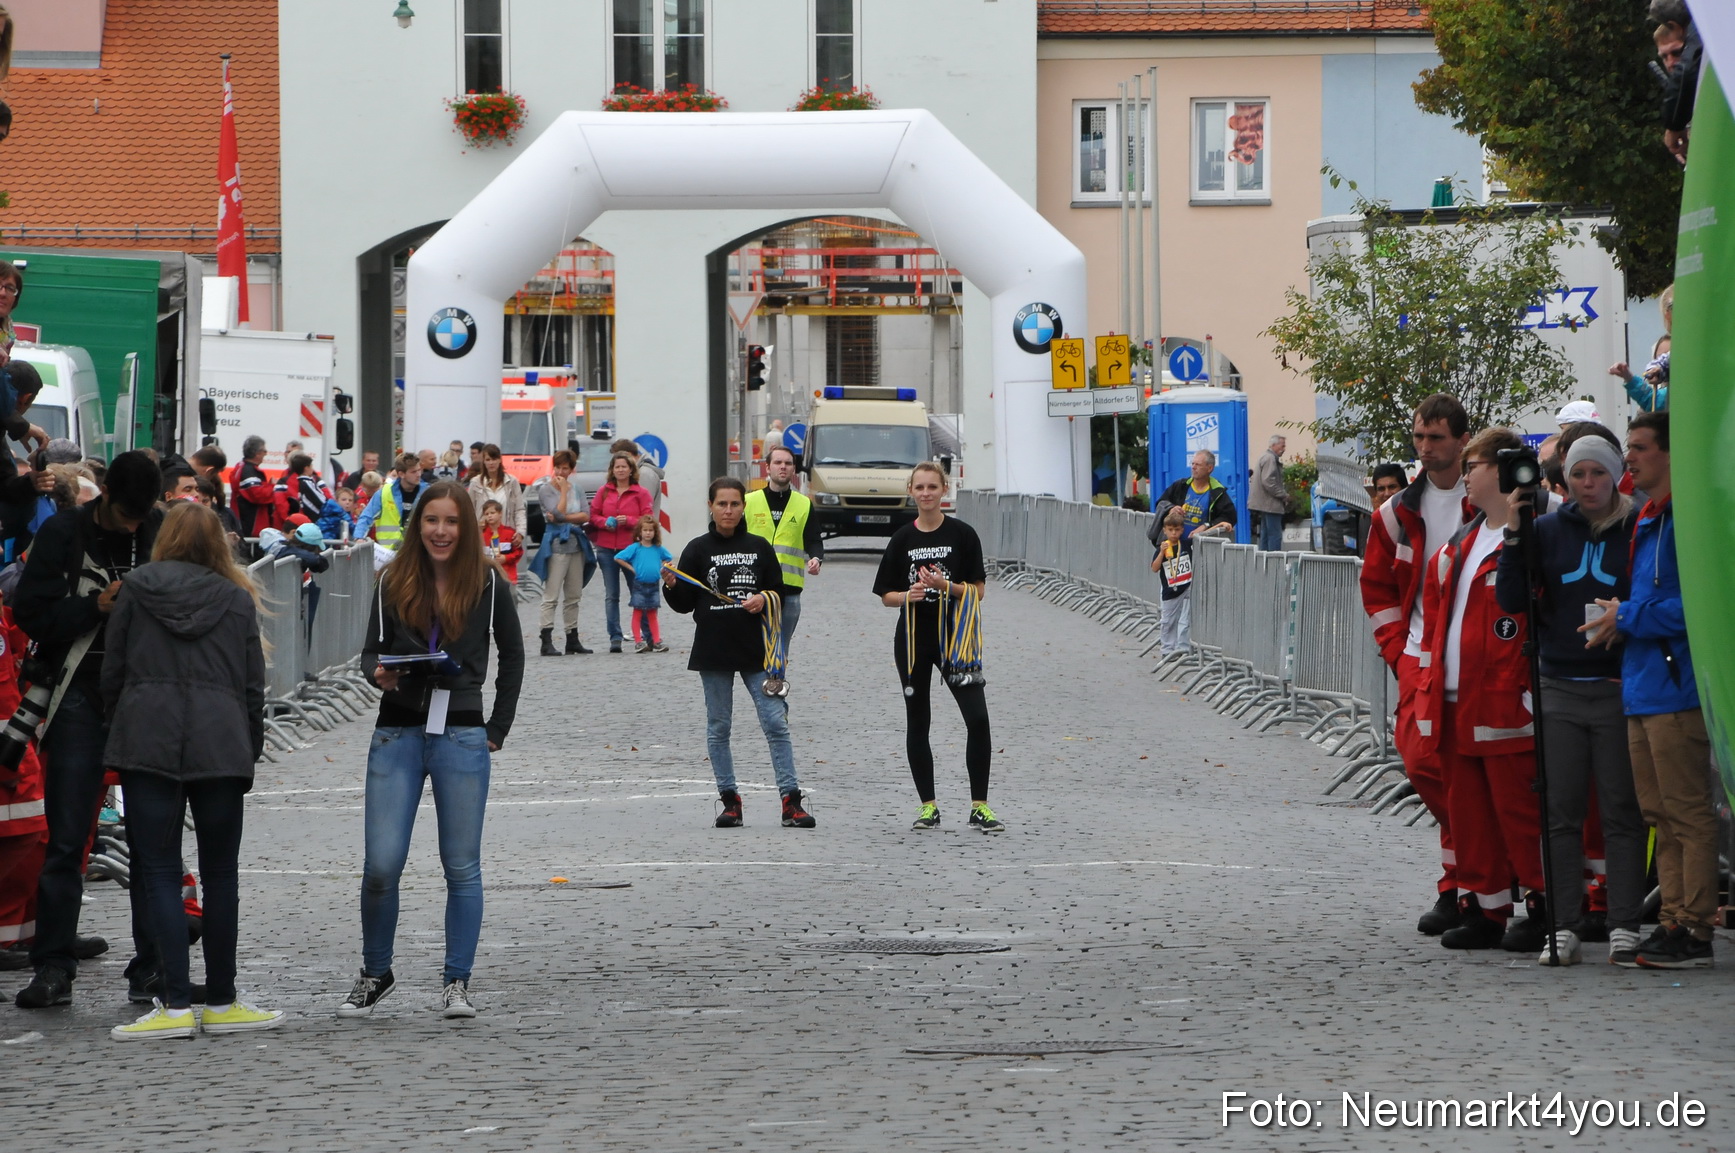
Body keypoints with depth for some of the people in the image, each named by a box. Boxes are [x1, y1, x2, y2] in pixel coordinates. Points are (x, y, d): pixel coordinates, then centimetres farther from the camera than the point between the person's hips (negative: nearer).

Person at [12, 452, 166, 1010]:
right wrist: (96, 607, -15)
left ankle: (151, 967, 8)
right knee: (66, 838, -1)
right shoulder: (62, 534, 1)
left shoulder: (165, 534, 4)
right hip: (82, 696, -1)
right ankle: (53, 968, 3)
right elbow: (29, 612, -3)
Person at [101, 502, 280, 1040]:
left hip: (146, 739, -1)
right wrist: (249, 753, 18)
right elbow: (253, 685, 9)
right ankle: (221, 1002, 12)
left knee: (159, 873, -1)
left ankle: (176, 1005, -9)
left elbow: (112, 672, 7)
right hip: (219, 745, 1)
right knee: (219, 874, 9)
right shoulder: (238, 599, 8)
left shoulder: (135, 589, 6)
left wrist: (119, 730, 19)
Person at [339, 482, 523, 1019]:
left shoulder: (488, 583, 3)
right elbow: (371, 651, 11)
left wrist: (498, 728, 8)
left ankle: (456, 982, 10)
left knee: (462, 868, 2)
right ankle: (375, 974, 14)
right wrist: (379, 673, -13)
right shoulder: (394, 582, 6)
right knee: (381, 865, -5)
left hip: (462, 737, -1)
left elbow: (511, 656, 13)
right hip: (397, 734, 1)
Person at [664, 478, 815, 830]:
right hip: (713, 652, 0)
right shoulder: (698, 550, 2)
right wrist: (671, 585, -17)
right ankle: (730, 800, 13)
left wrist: (763, 599, -8)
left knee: (776, 722, -6)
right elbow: (684, 603, 3)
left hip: (755, 649, 0)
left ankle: (791, 801, -5)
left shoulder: (759, 548, 7)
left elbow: (780, 592, 13)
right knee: (718, 727, 4)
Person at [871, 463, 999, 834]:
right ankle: (928, 806, 16)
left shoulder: (962, 535, 0)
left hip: (953, 637, -2)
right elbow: (886, 595, 8)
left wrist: (946, 587, -17)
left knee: (978, 719, -13)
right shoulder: (902, 539, 5)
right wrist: (908, 595, -13)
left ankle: (979, 807, -7)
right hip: (913, 638, 2)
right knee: (917, 723, 6)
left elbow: (978, 591, -1)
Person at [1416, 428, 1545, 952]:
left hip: (1504, 706, -9)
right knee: (1468, 810, 11)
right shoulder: (1462, 542, 17)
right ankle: (1482, 907, 18)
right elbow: (1438, 615, 23)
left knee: (1518, 809, -5)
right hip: (1455, 705, 9)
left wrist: (1530, 693, -17)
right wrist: (1431, 686, 17)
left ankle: (1544, 908, 3)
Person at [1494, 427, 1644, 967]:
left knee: (1621, 811, 0)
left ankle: (1624, 925, 3)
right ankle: (1565, 927, 5)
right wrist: (1512, 536, -8)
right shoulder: (1549, 530, 6)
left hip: (1618, 688, -3)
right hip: (1559, 687, 3)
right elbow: (1512, 601, 1)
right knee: (1561, 812, 2)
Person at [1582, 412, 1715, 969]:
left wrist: (1630, 618, -13)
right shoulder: (1647, 521, 19)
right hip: (1642, 689, 10)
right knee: (1661, 815, 12)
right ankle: (1673, 921, 16)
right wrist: (1624, 621, 9)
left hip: (1677, 687, -10)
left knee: (1688, 814, -7)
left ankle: (1694, 932, -5)